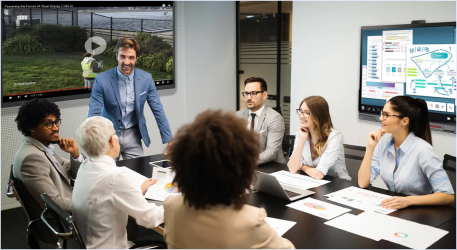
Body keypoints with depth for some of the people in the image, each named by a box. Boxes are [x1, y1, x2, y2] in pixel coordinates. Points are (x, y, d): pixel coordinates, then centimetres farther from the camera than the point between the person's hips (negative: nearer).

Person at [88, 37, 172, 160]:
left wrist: (169, 141, -5)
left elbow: (158, 111, -3)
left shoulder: (146, 78, -7)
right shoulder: (102, 80, -14)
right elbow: (94, 115, -14)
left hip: (133, 136, 2)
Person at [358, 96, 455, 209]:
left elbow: (448, 196, -20)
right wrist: (370, 146, -10)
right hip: (392, 209, 3)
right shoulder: (384, 142, -2)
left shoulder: (422, 150, -18)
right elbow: (363, 183, -5)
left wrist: (408, 200, -31)